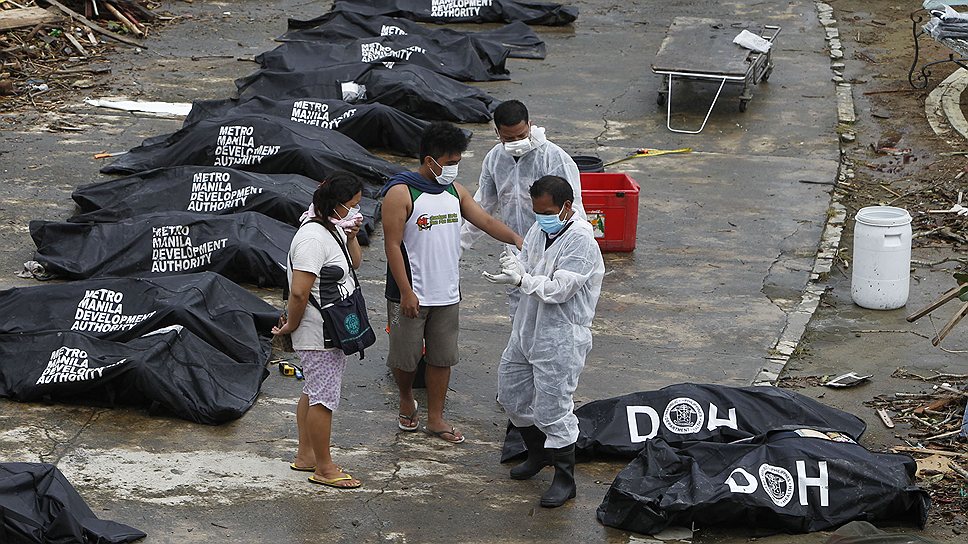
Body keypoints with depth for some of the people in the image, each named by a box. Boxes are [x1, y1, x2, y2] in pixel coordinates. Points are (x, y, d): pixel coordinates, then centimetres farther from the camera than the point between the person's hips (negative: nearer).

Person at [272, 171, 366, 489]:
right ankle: (324, 468, 5)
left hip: (333, 330, 10)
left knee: (314, 392, 18)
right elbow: (299, 291, -26)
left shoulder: (335, 229, 8)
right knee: (324, 397, -3)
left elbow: (354, 264, 23)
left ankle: (305, 455, 30)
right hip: (318, 334, -10)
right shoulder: (313, 238, -23)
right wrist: (291, 325, -14)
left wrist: (351, 237, 6)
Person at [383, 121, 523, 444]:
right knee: (405, 356, 7)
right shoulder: (401, 193, -15)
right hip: (411, 294, -6)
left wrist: (515, 239, -13)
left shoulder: (454, 190, 7)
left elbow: (484, 220, 6)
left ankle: (435, 418, 20)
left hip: (447, 294, 6)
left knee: (442, 357, 10)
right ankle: (406, 400, 34)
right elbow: (393, 244, -16)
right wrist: (406, 292, -18)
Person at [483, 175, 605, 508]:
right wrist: (512, 273, -14)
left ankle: (564, 480, 8)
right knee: (512, 395, 19)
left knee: (552, 410, -6)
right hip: (527, 330, 9)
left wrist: (521, 278, -27)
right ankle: (538, 454, 41)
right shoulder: (538, 230, 7)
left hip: (560, 338, -9)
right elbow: (525, 266, 9)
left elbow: (559, 290, -24)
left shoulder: (579, 240, -19)